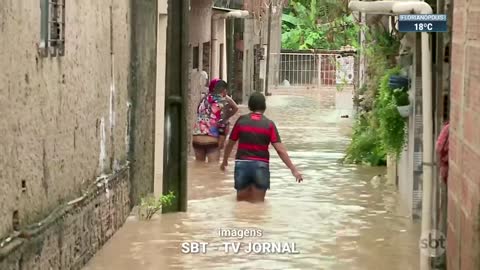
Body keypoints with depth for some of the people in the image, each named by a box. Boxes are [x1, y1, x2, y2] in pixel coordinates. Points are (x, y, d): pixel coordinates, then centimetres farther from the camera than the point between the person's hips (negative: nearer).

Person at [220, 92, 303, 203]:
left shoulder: (241, 121, 3)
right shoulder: (269, 124, -2)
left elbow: (230, 144, 12)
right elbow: (280, 150, -9)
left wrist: (225, 161, 30)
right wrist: (293, 169, -7)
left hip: (242, 164, 1)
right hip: (261, 165, -1)